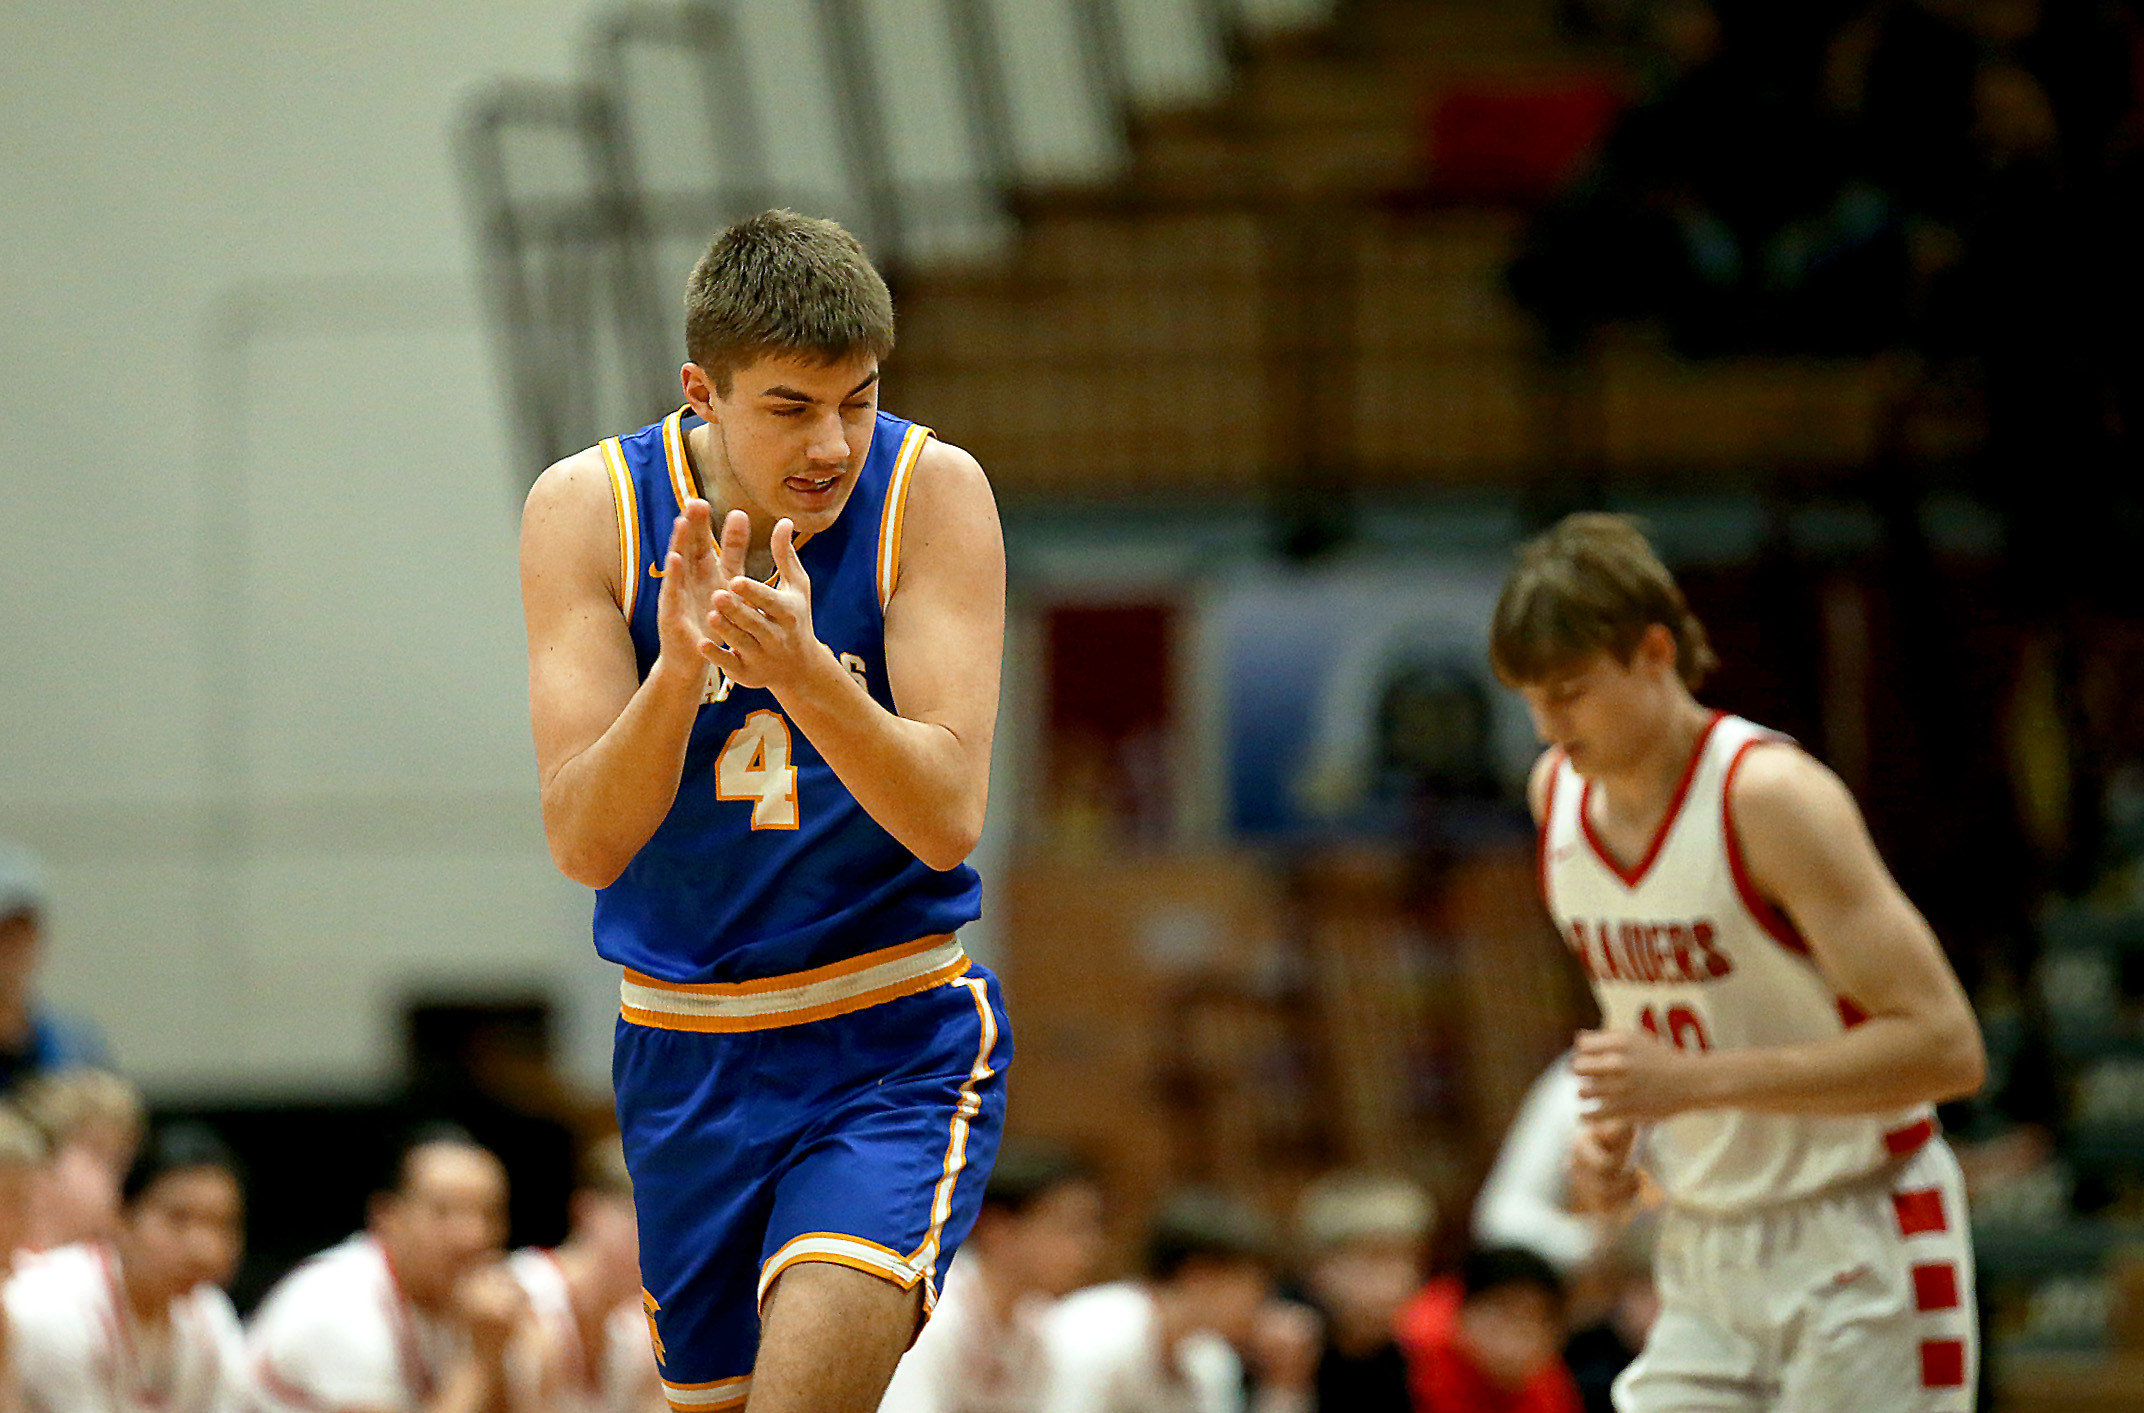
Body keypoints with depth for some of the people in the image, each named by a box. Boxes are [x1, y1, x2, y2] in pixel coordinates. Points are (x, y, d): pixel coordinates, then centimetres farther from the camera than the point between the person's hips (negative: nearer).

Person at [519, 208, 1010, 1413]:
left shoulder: (932, 492, -12)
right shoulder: (589, 509, -8)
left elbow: (948, 821, -20)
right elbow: (587, 844, -15)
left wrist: (805, 672, -36)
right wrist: (677, 671, -33)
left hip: (896, 1043, -3)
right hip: (686, 1052, 3)